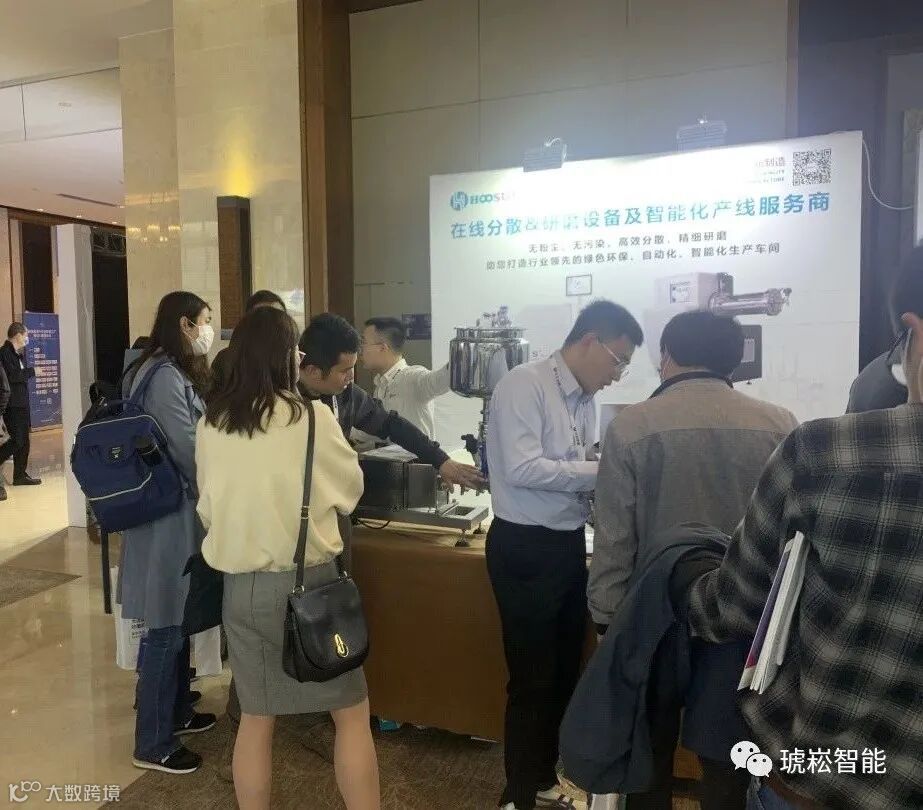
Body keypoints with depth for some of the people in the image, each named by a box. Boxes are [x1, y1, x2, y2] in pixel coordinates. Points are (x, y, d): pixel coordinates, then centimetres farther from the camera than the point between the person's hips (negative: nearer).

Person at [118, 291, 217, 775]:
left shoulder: (172, 372, 13)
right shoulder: (164, 376, -20)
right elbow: (192, 455, -21)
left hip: (175, 513, 10)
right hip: (169, 517, -10)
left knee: (179, 623, 20)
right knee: (165, 631, 0)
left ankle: (176, 713, 36)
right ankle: (153, 745, 14)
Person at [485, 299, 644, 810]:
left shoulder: (584, 398, 8)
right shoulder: (524, 385, -16)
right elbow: (522, 469, -25)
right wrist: (600, 471, -20)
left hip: (569, 543, 9)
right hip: (526, 547, -8)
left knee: (565, 671, 20)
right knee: (532, 677, 5)